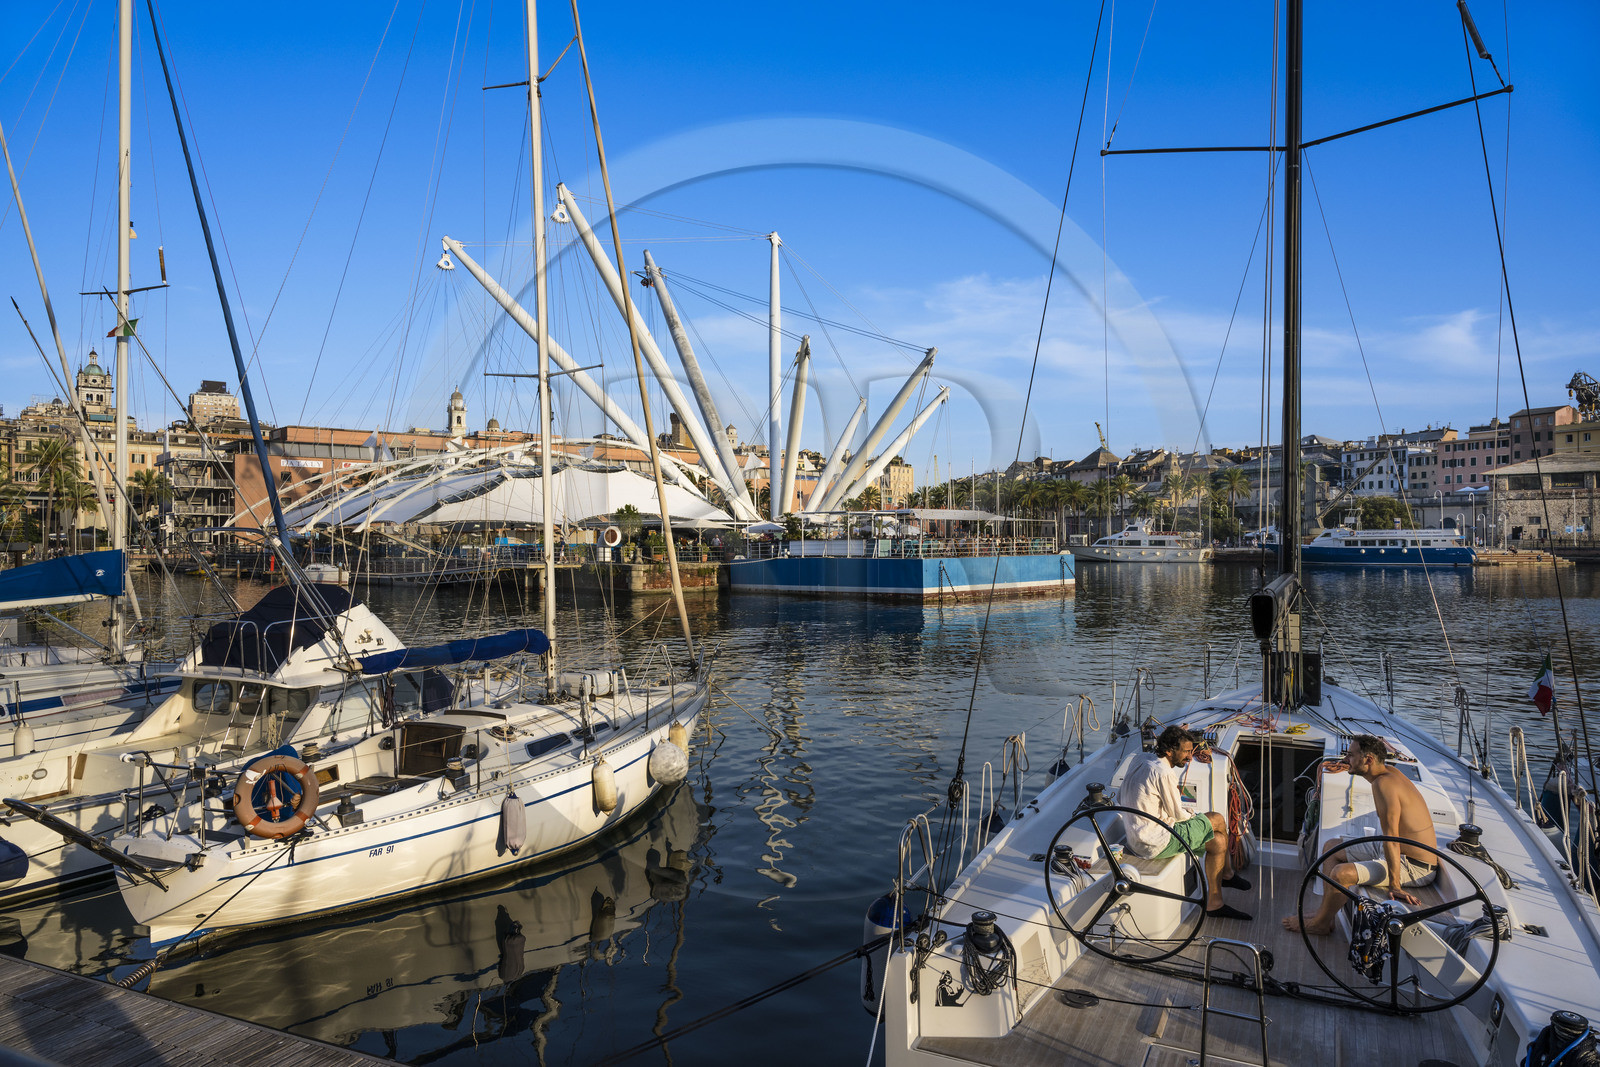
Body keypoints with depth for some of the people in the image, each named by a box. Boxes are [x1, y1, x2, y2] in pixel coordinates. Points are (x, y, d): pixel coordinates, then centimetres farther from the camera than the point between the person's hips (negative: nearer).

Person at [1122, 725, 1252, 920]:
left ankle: (1214, 903, 23)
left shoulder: (1141, 758, 5)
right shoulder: (1164, 773, -23)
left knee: (1218, 841, 11)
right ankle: (1227, 875, 23)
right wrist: (1193, 814, 9)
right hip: (1155, 843, -9)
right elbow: (1179, 815, -12)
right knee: (1217, 820, 1)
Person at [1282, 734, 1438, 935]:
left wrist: (1395, 886, -31)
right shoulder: (1389, 771, 3)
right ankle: (1326, 910, 15)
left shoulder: (1384, 784, -26)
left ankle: (1321, 923, -3)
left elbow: (1391, 837, -30)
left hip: (1413, 867, -11)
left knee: (1341, 873, -29)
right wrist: (1345, 766, 34)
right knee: (1332, 847, 17)